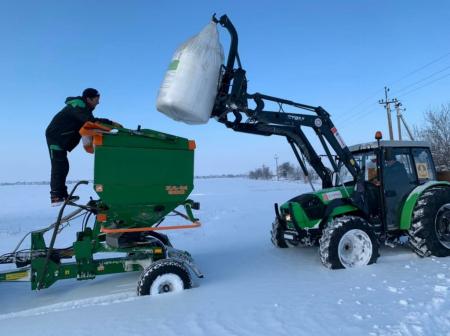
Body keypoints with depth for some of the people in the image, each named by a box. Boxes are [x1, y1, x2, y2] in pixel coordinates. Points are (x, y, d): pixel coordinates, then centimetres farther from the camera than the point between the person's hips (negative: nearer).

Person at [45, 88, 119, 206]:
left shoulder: (83, 108, 9)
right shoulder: (77, 107, -23)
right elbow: (90, 121, -36)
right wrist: (111, 123, -35)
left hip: (61, 139, 10)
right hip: (55, 136, -10)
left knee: (63, 166, 11)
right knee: (58, 166, -12)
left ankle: (62, 194, 18)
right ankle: (56, 196, -11)